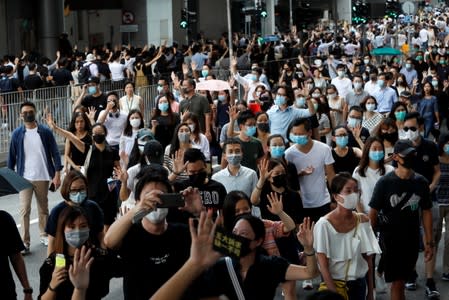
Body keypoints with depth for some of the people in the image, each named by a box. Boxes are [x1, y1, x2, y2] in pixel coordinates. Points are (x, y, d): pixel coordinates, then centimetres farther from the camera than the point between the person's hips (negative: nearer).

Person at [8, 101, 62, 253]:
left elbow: (55, 153, -1)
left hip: (42, 177, 1)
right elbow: (12, 156, 6)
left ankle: (44, 236, 29)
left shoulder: (45, 132, -2)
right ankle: (25, 242, -6)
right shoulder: (17, 133, 0)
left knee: (43, 209, 13)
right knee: (25, 210, -7)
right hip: (24, 178, -1)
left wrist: (57, 174, -7)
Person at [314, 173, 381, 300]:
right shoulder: (324, 224, -16)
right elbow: (323, 265, -14)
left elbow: (368, 259, 4)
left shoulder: (363, 221, -3)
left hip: (359, 283, 4)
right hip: (334, 283, -4)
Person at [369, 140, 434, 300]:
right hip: (390, 239, -4)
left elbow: (426, 212, 5)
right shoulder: (385, 182, -11)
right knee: (397, 283, -5)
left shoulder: (421, 182, 0)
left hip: (412, 240, 4)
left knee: (400, 281, 11)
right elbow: (373, 212, -6)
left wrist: (429, 242, 5)